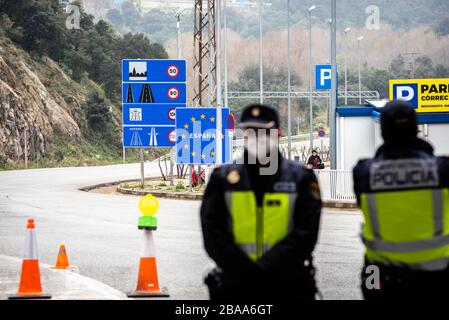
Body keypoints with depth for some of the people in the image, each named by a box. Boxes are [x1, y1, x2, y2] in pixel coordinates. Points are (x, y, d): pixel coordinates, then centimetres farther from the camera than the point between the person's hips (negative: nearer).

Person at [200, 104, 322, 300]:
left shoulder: (301, 179, 3)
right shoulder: (222, 179, 6)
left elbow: (304, 235, -6)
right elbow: (213, 234, -2)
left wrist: (263, 270, -15)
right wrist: (246, 273, -14)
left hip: (288, 289, -1)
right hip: (235, 288, 1)